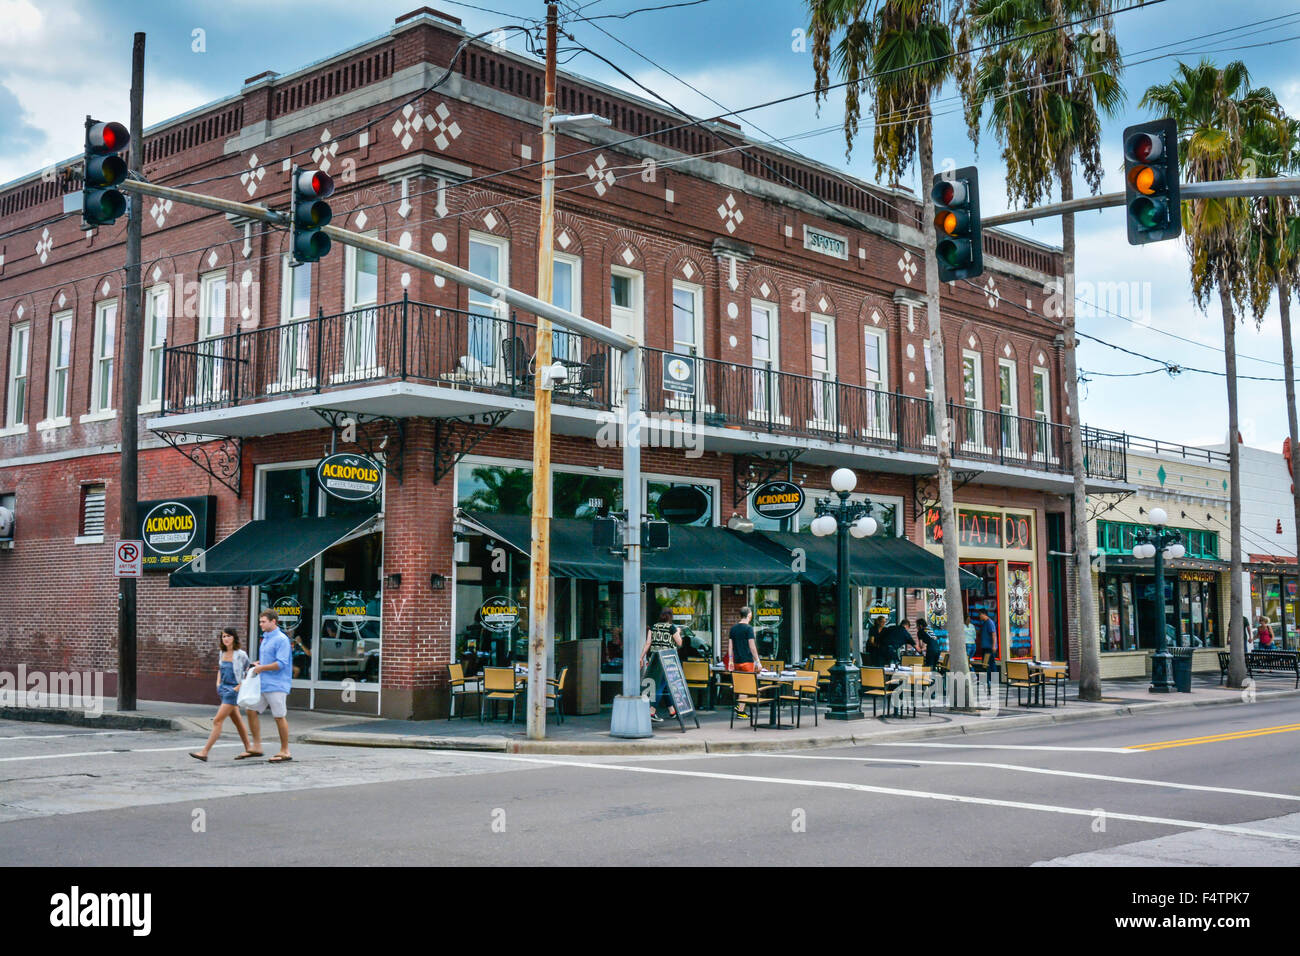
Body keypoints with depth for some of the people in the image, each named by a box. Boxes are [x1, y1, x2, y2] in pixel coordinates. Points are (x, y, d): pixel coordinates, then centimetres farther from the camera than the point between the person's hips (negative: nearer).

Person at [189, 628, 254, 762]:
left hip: (233, 691, -7)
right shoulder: (222, 653, 8)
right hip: (223, 689, 7)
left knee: (217, 721, -11)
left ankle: (204, 752, -12)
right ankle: (248, 749, 25)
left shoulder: (241, 655, -11)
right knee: (237, 721, 15)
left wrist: (238, 687, -12)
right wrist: (218, 684, 10)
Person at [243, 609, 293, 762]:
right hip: (262, 684, 9)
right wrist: (256, 664, 9)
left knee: (279, 717, -2)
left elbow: (281, 663, -20)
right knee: (252, 711, 6)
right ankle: (256, 747, 15)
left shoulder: (281, 640, -13)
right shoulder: (265, 638, 15)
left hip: (276, 686, -9)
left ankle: (285, 752, 7)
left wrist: (262, 668, -15)